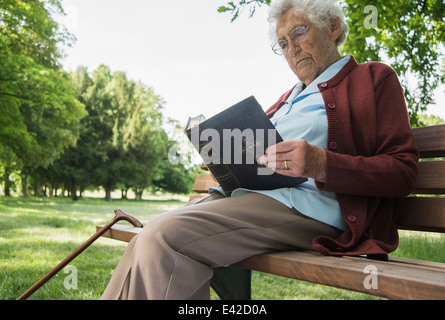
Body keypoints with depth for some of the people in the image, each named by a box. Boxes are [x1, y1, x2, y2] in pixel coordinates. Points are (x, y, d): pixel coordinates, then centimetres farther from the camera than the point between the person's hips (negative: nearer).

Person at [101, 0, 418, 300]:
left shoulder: (373, 77, 8)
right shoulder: (291, 97, 30)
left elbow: (403, 170, -3)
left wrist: (321, 164, -19)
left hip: (306, 206, -8)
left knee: (164, 237, -27)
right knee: (147, 244, -12)